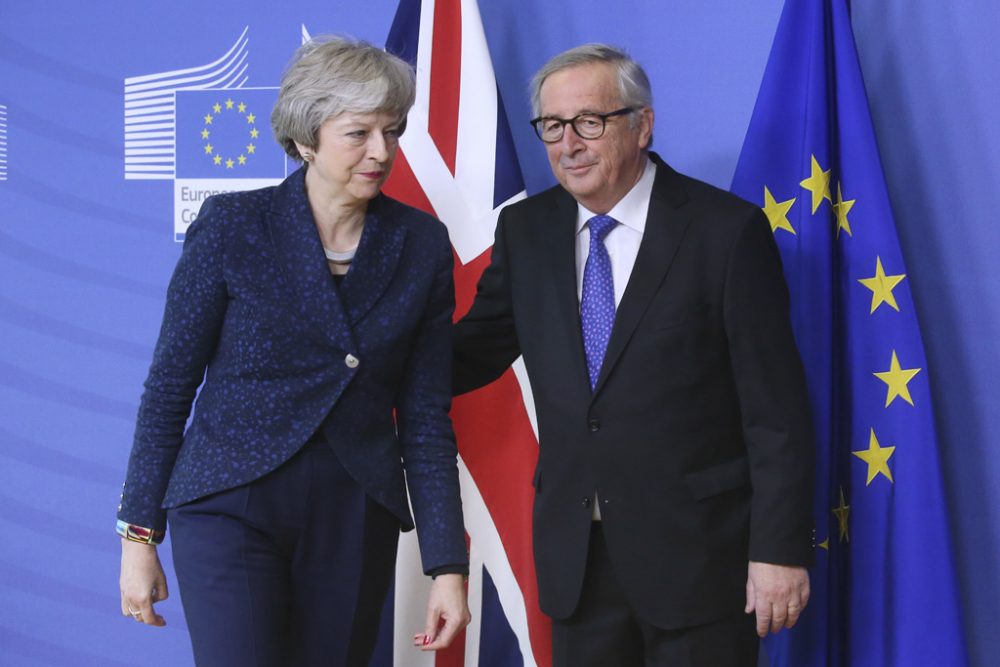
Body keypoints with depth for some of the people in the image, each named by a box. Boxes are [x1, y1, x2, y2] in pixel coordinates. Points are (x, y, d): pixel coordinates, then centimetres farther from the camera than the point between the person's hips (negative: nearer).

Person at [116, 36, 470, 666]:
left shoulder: (422, 245, 2)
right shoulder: (231, 226, -5)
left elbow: (425, 417, 3)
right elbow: (170, 385, -1)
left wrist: (448, 564, -2)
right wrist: (139, 536, -2)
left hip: (355, 520, 3)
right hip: (232, 505, -3)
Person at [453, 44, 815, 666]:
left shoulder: (728, 230, -10)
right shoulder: (525, 230, 5)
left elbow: (776, 409, -10)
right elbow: (477, 350, 14)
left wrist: (781, 547, -12)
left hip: (697, 551, -4)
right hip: (573, 556, 4)